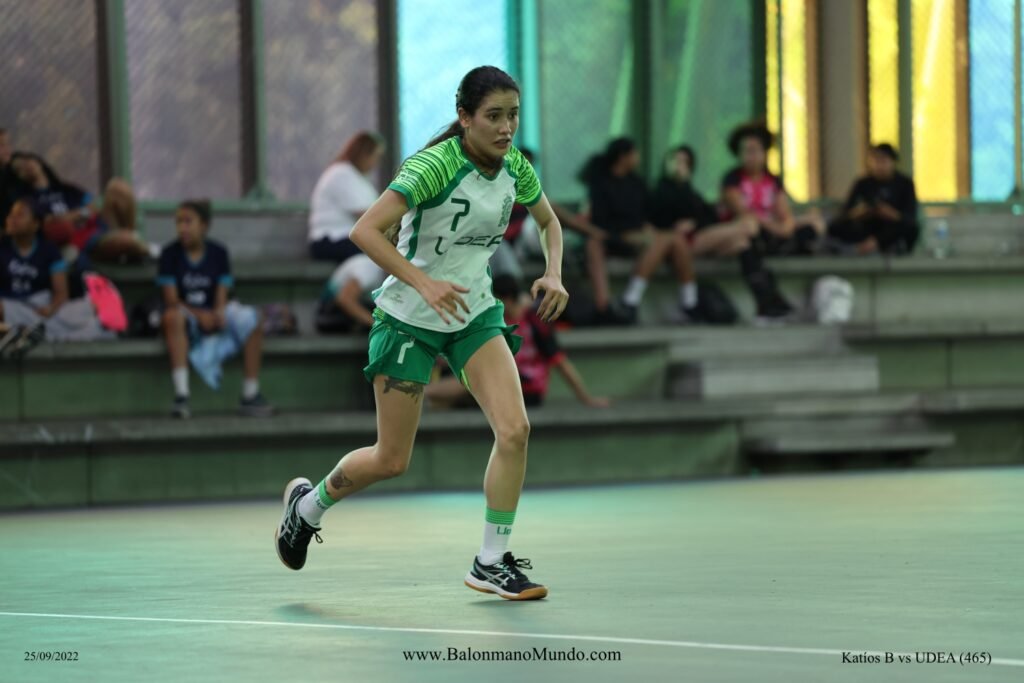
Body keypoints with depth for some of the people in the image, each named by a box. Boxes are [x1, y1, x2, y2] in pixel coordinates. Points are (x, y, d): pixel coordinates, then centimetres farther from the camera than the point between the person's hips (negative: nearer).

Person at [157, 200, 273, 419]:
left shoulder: (218, 253, 3)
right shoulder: (170, 254, -4)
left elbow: (221, 296, -1)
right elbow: (171, 299, -9)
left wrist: (217, 315, -24)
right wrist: (199, 316, -23)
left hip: (212, 315, 3)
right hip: (186, 314, -3)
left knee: (251, 319, -24)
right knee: (173, 316, -39)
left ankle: (250, 395, -19)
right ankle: (181, 395, -47)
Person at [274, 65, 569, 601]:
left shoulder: (515, 167, -4)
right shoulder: (435, 165, -24)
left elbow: (548, 221, 17)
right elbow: (365, 231, -31)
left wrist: (553, 275, -2)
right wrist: (424, 283, -39)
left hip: (475, 314, 5)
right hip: (409, 318, -5)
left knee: (514, 429, -15)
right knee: (391, 460, 2)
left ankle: (491, 562, -3)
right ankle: (307, 505, 32)